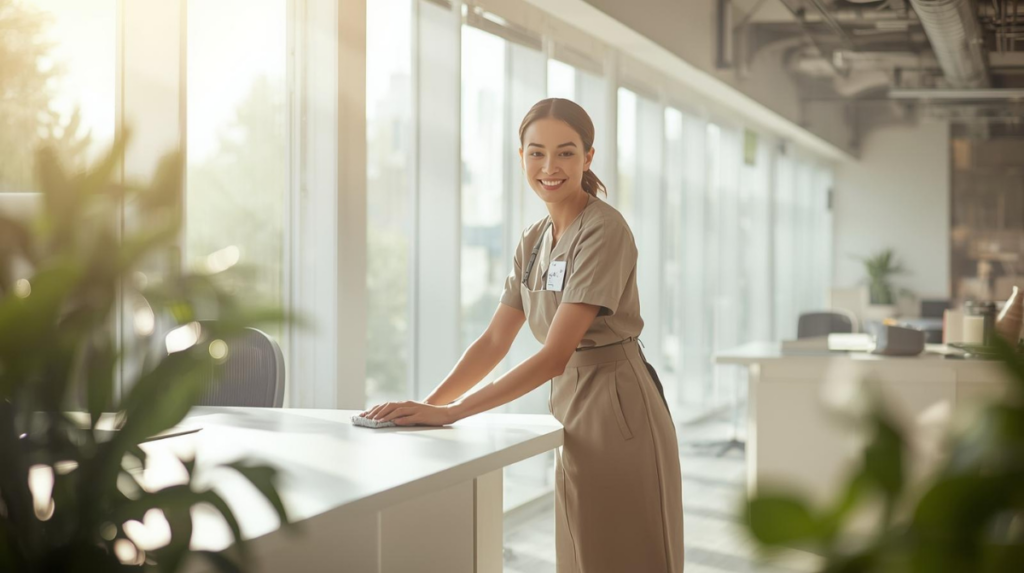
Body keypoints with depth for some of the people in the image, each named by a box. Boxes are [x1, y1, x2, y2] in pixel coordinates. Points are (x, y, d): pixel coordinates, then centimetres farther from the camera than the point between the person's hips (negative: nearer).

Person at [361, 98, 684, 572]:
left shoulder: (604, 231, -16)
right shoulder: (534, 240, 11)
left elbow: (554, 354, -22)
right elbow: (494, 341, 10)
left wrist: (450, 412, -23)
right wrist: (427, 405, -4)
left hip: (618, 412, -8)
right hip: (574, 414, 8)